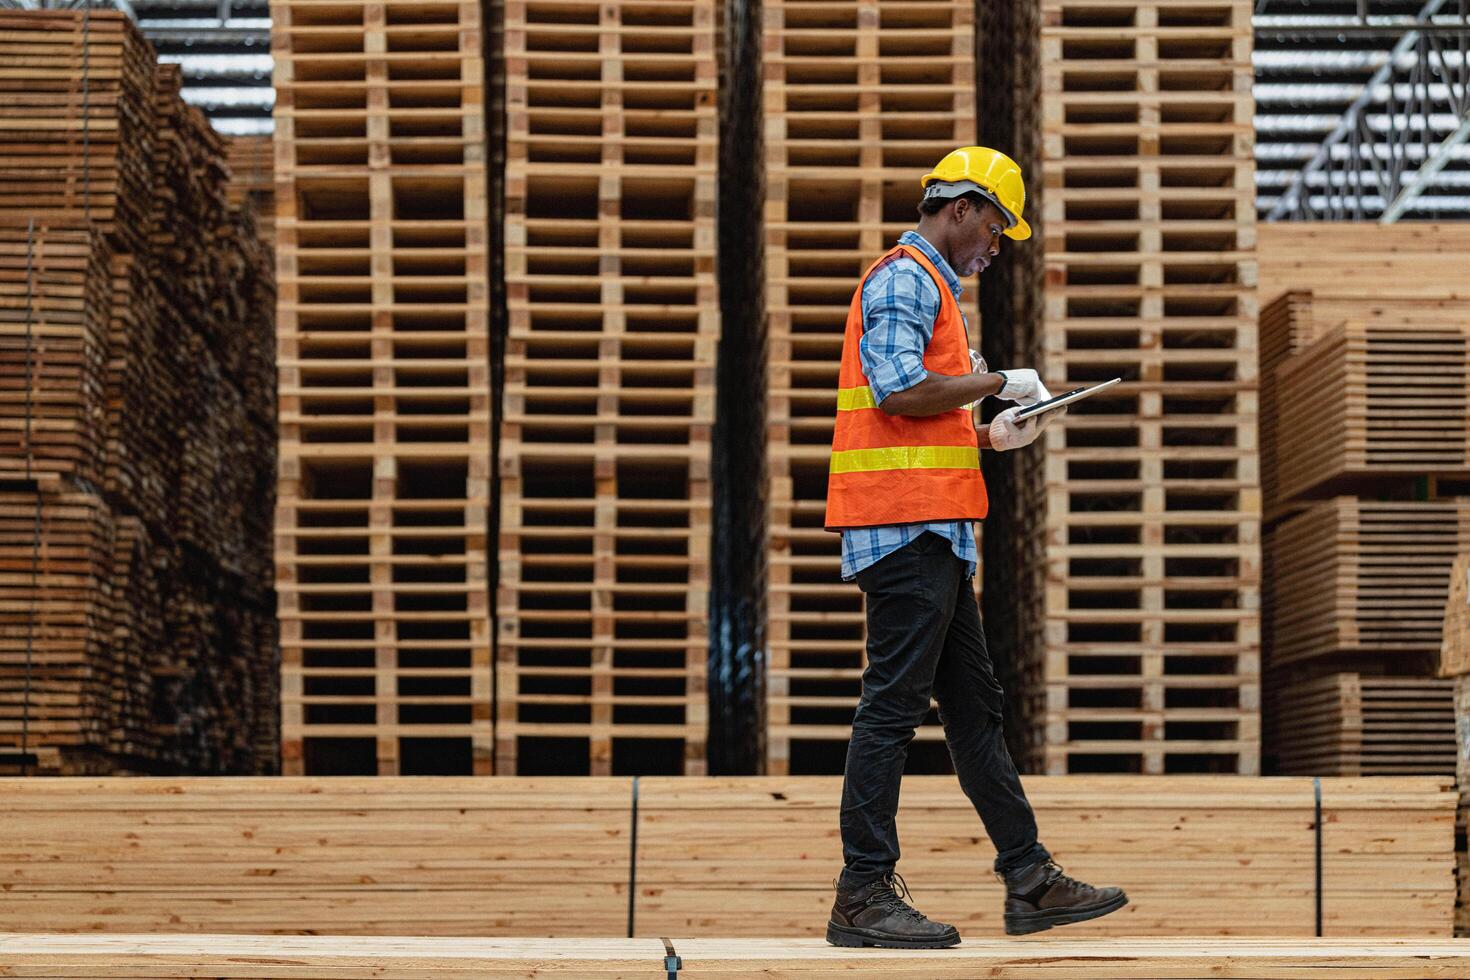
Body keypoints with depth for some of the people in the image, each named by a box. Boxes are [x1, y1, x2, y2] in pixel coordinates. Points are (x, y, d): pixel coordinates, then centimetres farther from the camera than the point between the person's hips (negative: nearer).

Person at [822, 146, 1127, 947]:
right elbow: (896, 387, -22)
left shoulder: (931, 285, 25)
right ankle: (863, 896, -5)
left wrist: (992, 437, 16)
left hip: (932, 534, 11)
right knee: (894, 703, -9)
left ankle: (1031, 882, 16)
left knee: (974, 706, 11)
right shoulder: (903, 277, -7)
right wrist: (998, 384, -10)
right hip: (905, 522, -11)